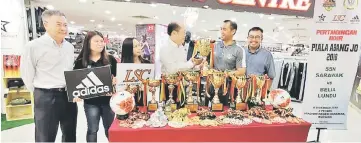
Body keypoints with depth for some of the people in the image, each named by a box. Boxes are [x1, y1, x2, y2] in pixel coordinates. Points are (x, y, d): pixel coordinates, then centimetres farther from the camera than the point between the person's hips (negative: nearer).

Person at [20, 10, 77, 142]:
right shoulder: (33, 46, -11)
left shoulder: (70, 47, 8)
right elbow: (27, 75, -6)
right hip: (46, 98, -6)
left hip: (69, 96, 6)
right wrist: (42, 93, 1)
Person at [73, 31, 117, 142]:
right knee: (92, 130, 12)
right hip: (90, 101, 0)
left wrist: (115, 81, -18)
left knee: (110, 128, 14)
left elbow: (117, 77, 3)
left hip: (108, 99, 1)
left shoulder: (110, 59, 0)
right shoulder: (81, 62, 0)